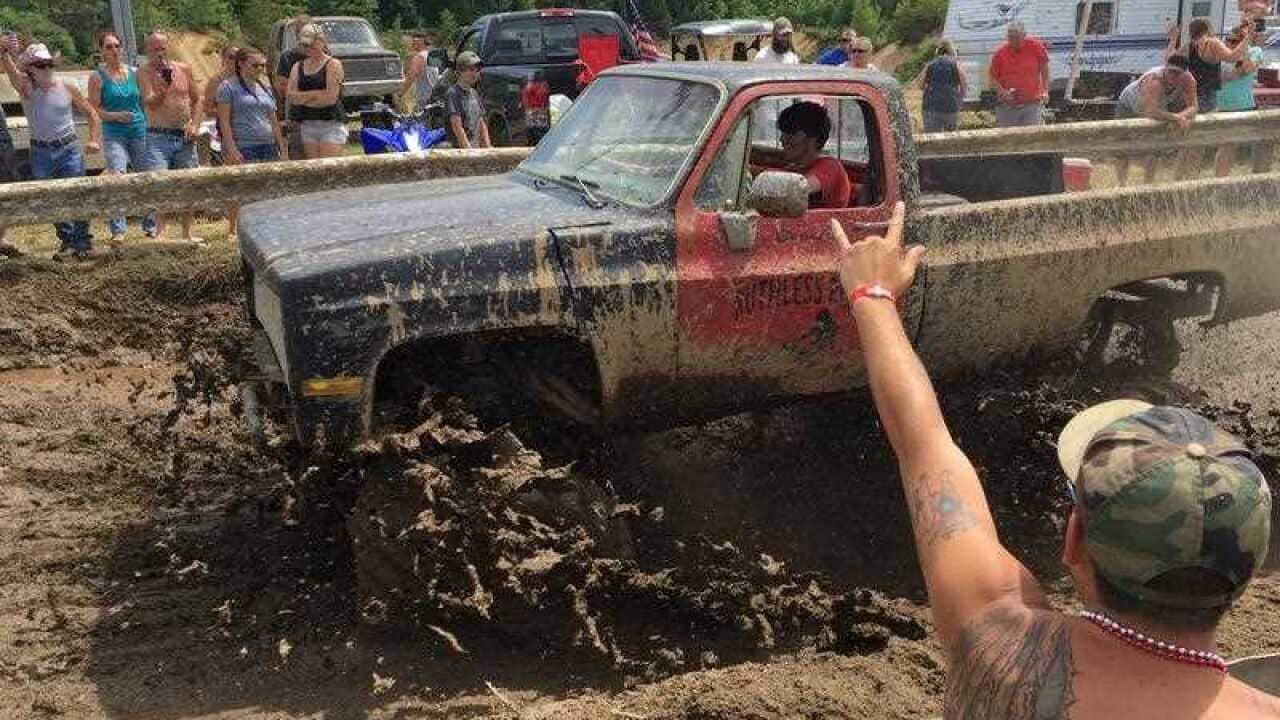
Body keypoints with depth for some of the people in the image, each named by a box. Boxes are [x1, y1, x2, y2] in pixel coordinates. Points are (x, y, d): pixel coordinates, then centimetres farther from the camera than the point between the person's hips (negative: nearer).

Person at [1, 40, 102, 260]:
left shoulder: (67, 88, 1)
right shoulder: (25, 86, 0)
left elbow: (92, 113, 9)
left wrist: (94, 139, -4)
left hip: (69, 149, -1)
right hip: (41, 152, 1)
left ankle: (82, 242, 8)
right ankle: (67, 240, 22)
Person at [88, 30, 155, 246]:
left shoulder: (134, 72, 8)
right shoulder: (98, 77, 0)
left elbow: (145, 100, 16)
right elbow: (93, 109, -3)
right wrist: (115, 116, -18)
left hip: (140, 132, 4)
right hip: (114, 135, -3)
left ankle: (150, 224, 25)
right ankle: (117, 231, -17)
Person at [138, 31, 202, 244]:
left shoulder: (183, 69, 9)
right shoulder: (144, 73, -2)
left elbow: (196, 100, 15)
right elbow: (149, 104, -15)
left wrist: (195, 125, 1)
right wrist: (163, 87, -32)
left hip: (185, 136, 4)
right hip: (158, 137, -3)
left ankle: (187, 233, 17)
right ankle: (160, 230, -13)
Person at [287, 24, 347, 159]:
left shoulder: (333, 64, -2)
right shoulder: (298, 67, 14)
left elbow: (331, 98, -11)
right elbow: (292, 97, 3)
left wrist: (304, 98, 0)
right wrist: (319, 93, -7)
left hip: (331, 124, -5)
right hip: (307, 125, 5)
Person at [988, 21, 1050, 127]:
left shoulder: (1035, 47, -2)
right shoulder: (1000, 53, -1)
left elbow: (1044, 69, 7)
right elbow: (992, 77, 5)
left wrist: (1045, 91, 0)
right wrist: (1003, 92, -11)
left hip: (1032, 104, -1)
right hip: (1007, 107, 1)